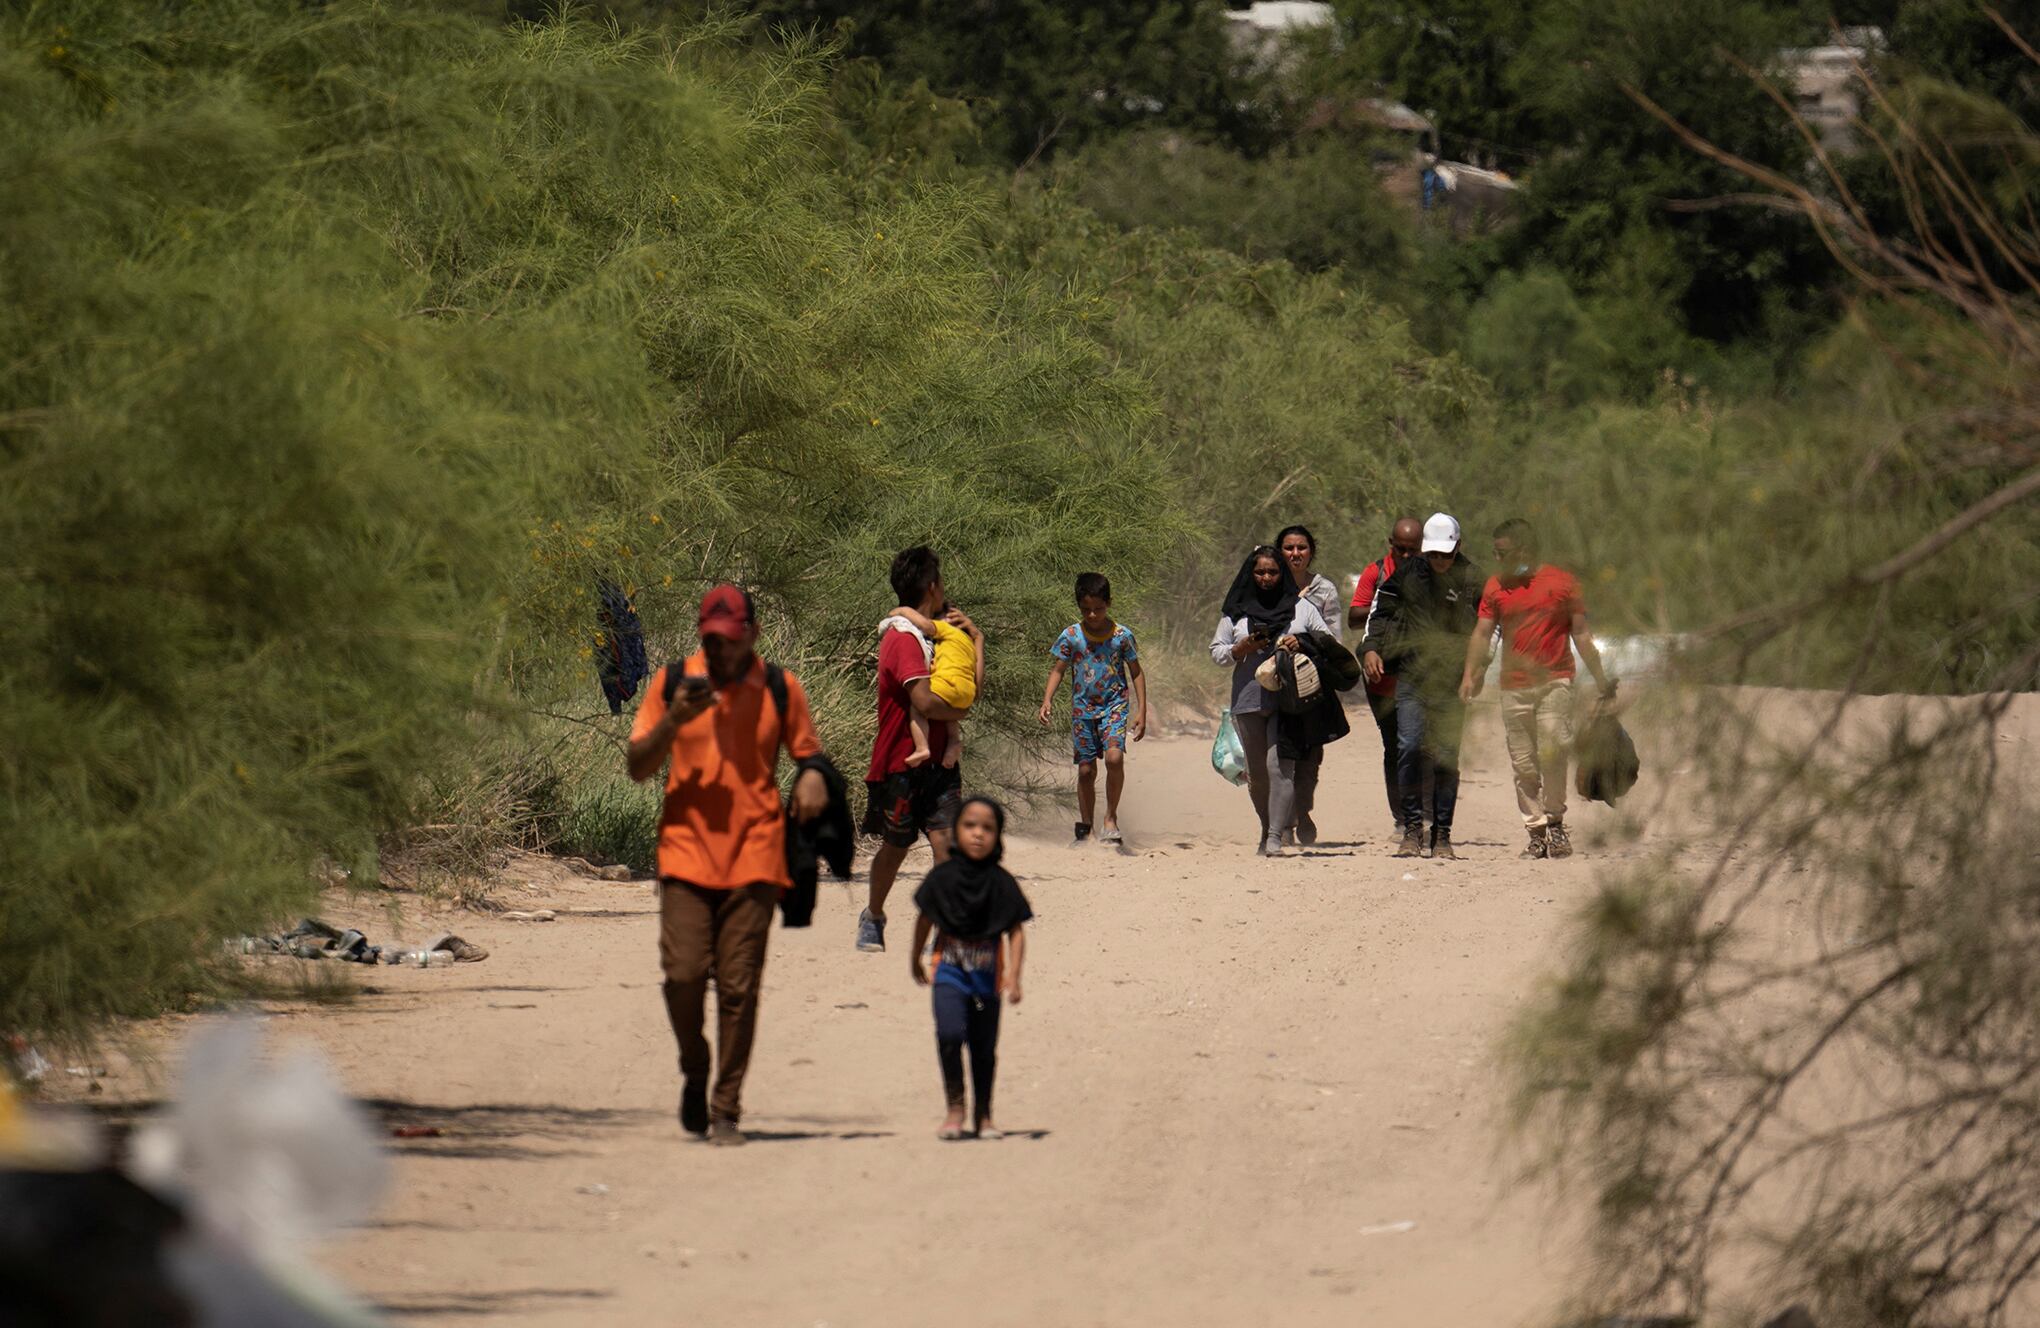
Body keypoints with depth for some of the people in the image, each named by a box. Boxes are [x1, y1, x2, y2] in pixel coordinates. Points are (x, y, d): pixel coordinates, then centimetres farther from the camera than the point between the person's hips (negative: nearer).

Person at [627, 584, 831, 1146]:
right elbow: (638, 767, 7)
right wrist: (673, 721, -10)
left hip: (754, 858, 0)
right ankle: (694, 1070, 17)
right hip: (686, 852, 0)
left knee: (739, 988, -4)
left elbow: (808, 752, 16)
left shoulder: (780, 689, 6)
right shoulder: (673, 682, 6)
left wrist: (812, 776, -8)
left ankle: (727, 1108, 5)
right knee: (683, 974, -11)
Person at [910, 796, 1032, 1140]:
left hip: (988, 973, 1)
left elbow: (1016, 931, -5)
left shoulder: (1001, 883, -5)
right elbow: (925, 919, 10)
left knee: (985, 1047, 10)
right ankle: (955, 1107, -9)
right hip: (950, 969, -1)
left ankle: (983, 1114, 26)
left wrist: (1013, 977, -14)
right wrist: (916, 961, 21)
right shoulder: (943, 877, -4)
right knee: (950, 1033, -21)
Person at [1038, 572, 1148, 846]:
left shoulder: (1122, 635, -3)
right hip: (1083, 708, 2)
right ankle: (1084, 826, 17)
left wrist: (1141, 711, -1)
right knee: (1086, 770, 4)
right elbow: (1058, 670, 5)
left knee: (1114, 757, -23)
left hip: (1114, 705, -2)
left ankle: (1111, 817, -9)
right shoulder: (1071, 636, -1)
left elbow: (1136, 673, 4)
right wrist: (1047, 699, -11)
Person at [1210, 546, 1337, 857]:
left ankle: (1275, 837, -18)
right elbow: (1216, 653, 12)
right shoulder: (1235, 612, 12)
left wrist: (1302, 644, -9)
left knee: (1280, 766, -16)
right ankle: (1266, 828, 28)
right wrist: (1243, 648, -7)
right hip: (1249, 700, 3)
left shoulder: (1301, 608, 9)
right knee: (1257, 771, 9)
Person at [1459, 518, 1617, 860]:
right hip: (1514, 687, 3)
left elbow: (1581, 635, 6)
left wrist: (1602, 681, 4)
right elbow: (1482, 633, 7)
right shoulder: (1496, 587, 11)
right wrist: (1470, 674, -6)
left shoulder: (1561, 582, 3)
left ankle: (1555, 822, -7)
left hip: (1554, 680, -3)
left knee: (1553, 748, -19)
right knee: (1523, 763, 1)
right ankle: (1537, 831, 7)